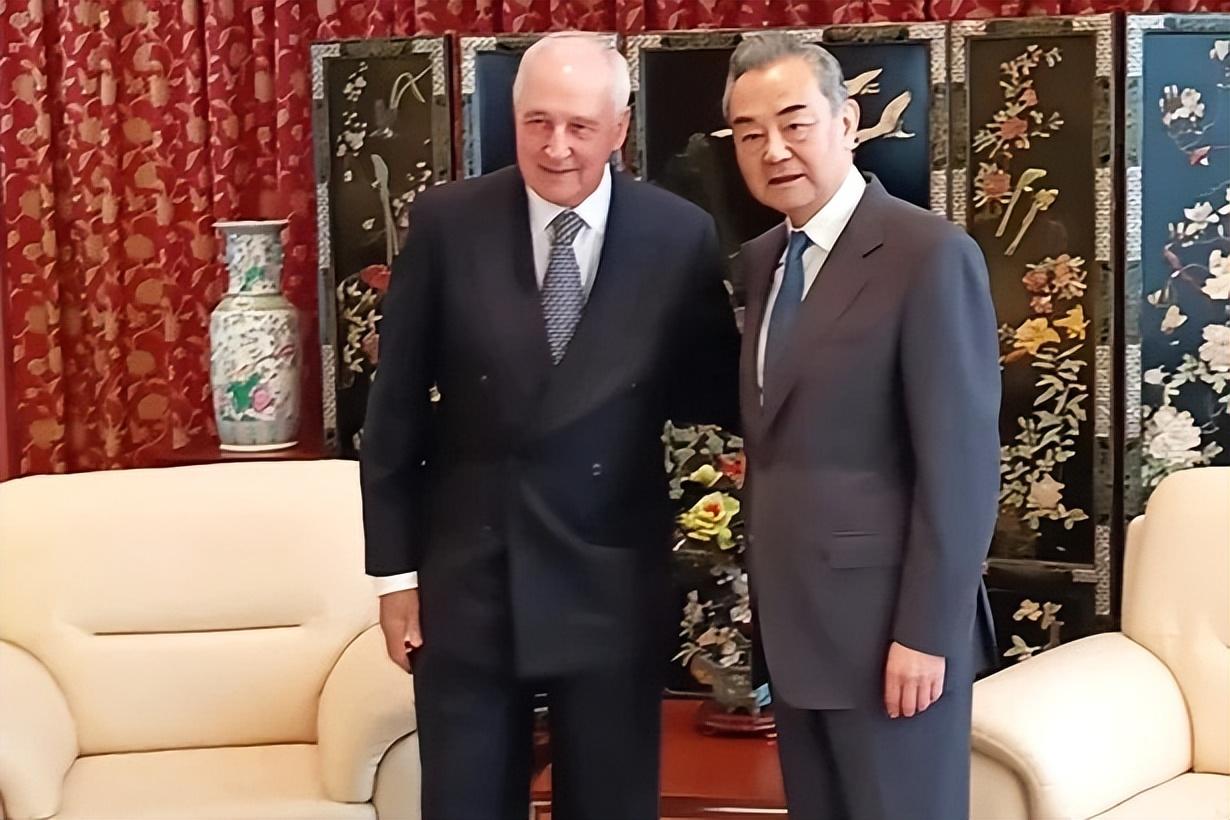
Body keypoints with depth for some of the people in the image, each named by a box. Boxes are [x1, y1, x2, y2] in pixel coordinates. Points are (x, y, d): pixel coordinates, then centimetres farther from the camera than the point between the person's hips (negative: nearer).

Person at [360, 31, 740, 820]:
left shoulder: (680, 235, -5)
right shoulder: (446, 222, -5)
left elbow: (716, 394, 3)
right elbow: (396, 405, 0)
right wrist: (395, 567, 0)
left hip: (612, 581, 0)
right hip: (466, 575, 0)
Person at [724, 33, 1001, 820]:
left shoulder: (932, 255, -13)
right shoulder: (763, 259, 11)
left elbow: (962, 462, -16)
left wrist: (927, 632, -18)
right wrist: (765, 586, 9)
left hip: (886, 622, -7)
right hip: (792, 613, 7)